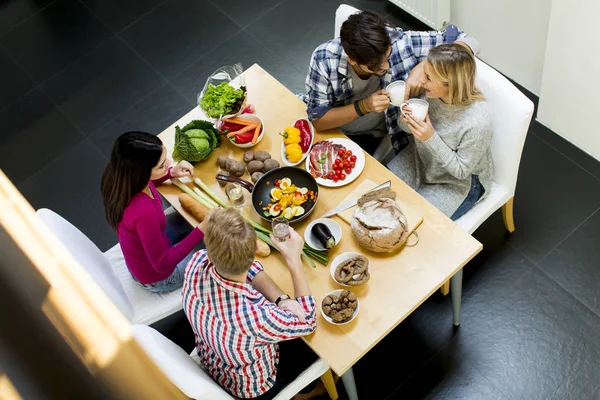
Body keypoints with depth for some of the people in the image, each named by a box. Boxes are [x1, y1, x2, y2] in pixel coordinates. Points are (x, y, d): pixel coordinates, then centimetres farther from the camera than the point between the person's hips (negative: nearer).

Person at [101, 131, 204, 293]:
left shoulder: (123, 178, -22)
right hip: (157, 276, -6)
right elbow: (163, 264, -32)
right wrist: (202, 229, -35)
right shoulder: (143, 212, -45)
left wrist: (171, 173, -9)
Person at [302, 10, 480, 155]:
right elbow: (317, 119, -21)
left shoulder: (401, 43, -28)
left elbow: (469, 42, -22)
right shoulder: (324, 59, -29)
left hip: (370, 136, 0)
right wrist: (364, 106, -35)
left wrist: (424, 66, -38)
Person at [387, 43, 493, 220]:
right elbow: (405, 127, -2)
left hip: (459, 182, -5)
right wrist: (406, 121, -27)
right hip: (422, 159, 5)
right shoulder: (430, 92, -21)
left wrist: (431, 138, -33)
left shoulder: (477, 123, -35)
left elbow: (461, 170, -22)